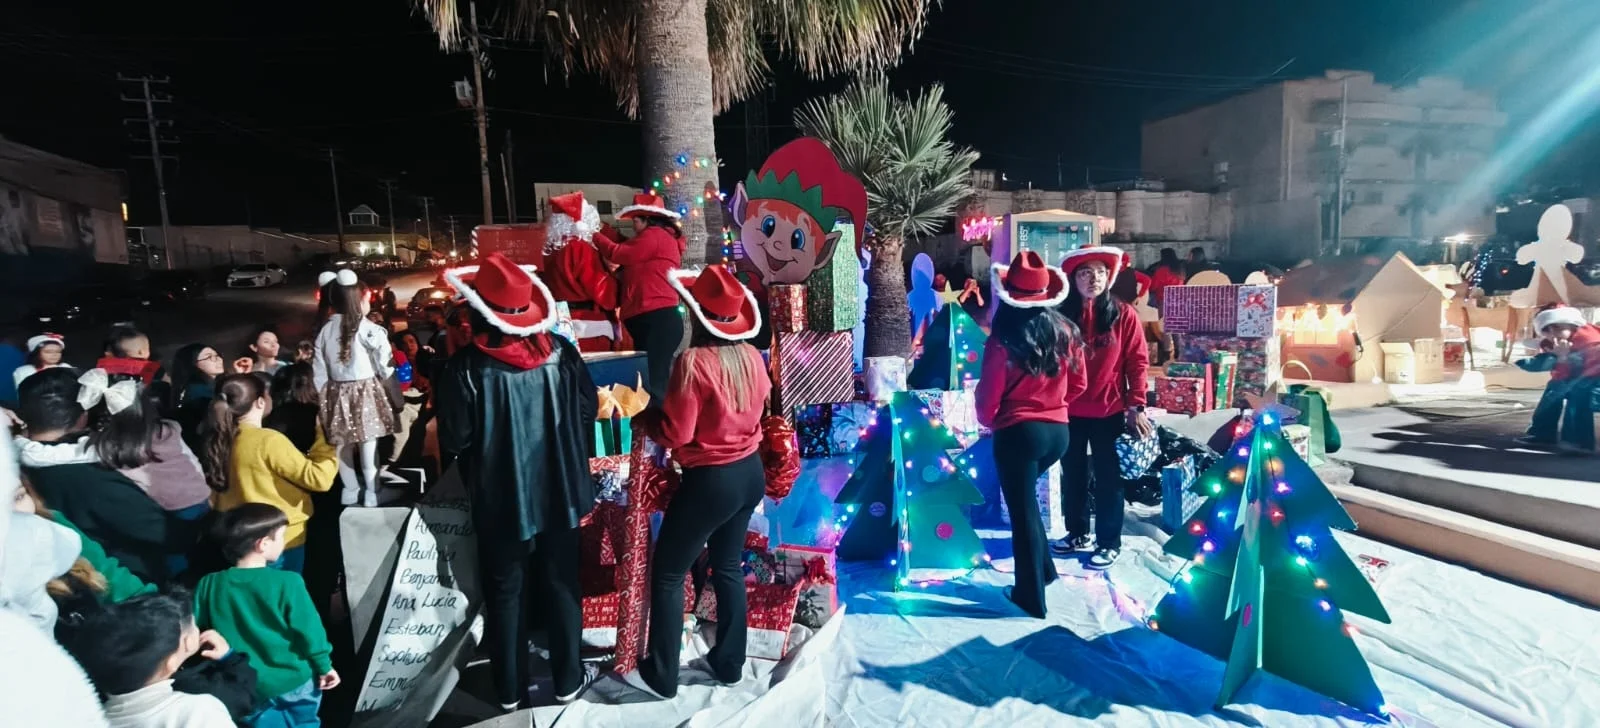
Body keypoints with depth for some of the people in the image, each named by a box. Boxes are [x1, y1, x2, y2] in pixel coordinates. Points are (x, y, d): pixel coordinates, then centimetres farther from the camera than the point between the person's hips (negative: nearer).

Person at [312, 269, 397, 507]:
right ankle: (371, 492, 15)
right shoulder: (368, 328, -14)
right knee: (367, 444, 4)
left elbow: (319, 370, 4)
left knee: (343, 445, 16)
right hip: (365, 391, -5)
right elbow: (384, 365, -12)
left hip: (336, 393, 5)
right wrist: (385, 376, 10)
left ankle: (350, 490, 30)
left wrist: (323, 396, 13)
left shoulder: (326, 330, 0)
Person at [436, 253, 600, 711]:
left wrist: (475, 478, 6)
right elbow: (587, 413, -1)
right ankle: (568, 680, 30)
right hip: (559, 491, 2)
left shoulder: (465, 367, -18)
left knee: (504, 593, 16)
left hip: (500, 499, -2)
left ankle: (510, 689, 31)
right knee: (561, 585, 17)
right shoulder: (561, 352, -8)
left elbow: (455, 442, -14)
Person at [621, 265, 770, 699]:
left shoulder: (693, 362, -21)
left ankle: (660, 677, 22)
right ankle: (729, 663, 35)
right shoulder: (750, 356, -2)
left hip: (711, 481, -7)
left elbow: (676, 433, -17)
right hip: (750, 472, 7)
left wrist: (644, 417, 0)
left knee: (666, 572, 10)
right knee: (727, 566, 21)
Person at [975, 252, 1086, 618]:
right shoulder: (1065, 332, 0)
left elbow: (987, 396, -9)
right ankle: (1043, 568, 36)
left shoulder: (1003, 341, -16)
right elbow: (1079, 384, 10)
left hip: (1018, 433, -6)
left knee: (1023, 511, 7)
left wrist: (989, 422, 11)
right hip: (1058, 431, 6)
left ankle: (1031, 599, 18)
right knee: (1025, 499, 27)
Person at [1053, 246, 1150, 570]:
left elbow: (1138, 361, -4)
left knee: (1107, 478, 7)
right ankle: (1077, 532, 32)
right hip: (1069, 411, 2)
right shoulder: (1062, 316, 0)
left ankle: (1109, 542, 21)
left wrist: (1136, 405, -8)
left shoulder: (1124, 315, -4)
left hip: (1109, 411, -2)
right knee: (1072, 475, 14)